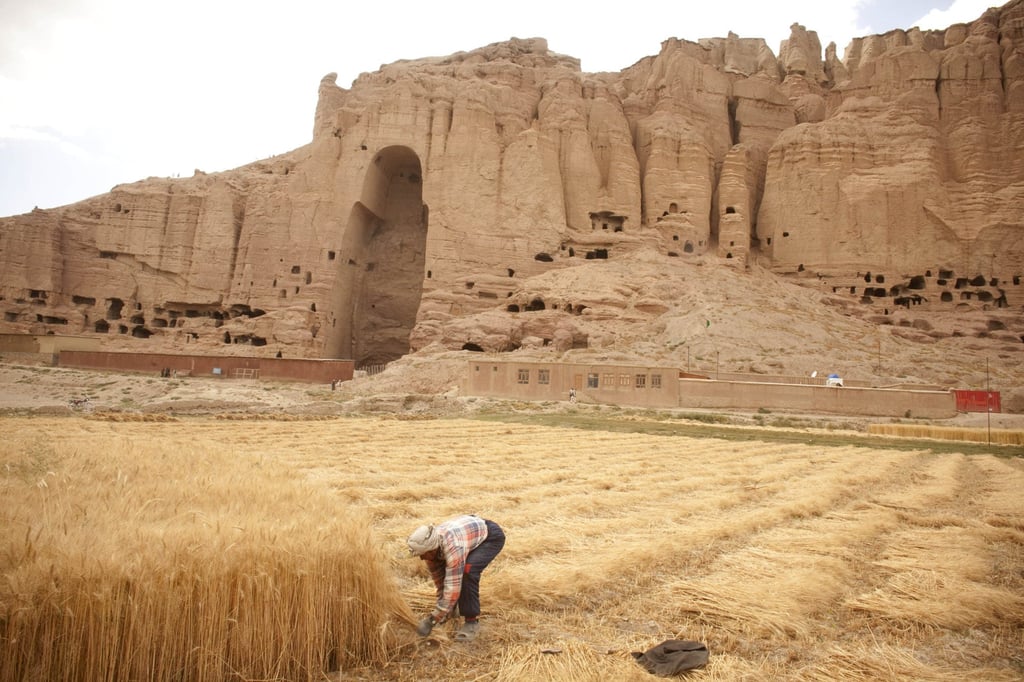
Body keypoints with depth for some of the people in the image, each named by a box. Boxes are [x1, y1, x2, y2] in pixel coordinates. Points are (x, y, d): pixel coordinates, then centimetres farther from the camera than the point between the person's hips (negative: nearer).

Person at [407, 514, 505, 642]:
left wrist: (433, 619, -31)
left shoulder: (453, 547, -39)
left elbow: (453, 585, -36)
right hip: (471, 532, 8)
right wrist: (443, 608, 3)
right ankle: (454, 607, 24)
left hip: (491, 536, -8)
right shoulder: (428, 545, -15)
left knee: (468, 570, -28)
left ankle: (472, 621, -13)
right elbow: (438, 577, -2)